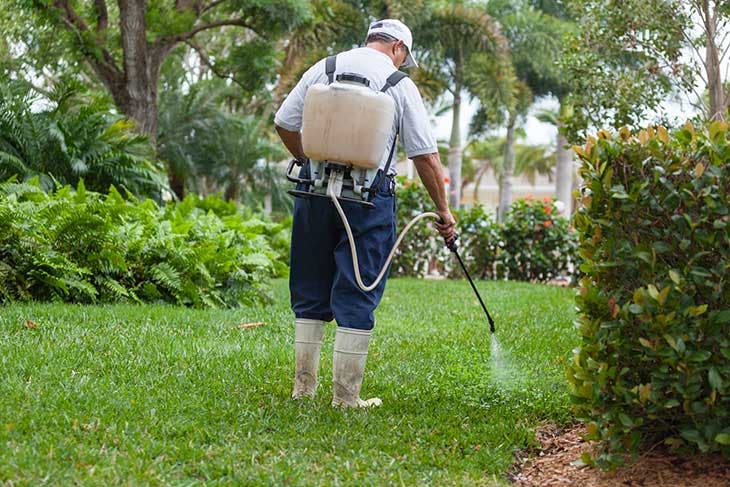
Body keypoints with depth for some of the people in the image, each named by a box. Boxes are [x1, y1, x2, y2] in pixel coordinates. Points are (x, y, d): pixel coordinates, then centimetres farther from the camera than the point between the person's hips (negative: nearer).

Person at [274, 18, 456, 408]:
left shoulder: (324, 67, 8)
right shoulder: (400, 84, 0)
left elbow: (284, 122, 8)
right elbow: (426, 157, 0)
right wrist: (443, 210, 9)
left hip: (315, 188, 3)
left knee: (311, 289, 13)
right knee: (357, 295, 1)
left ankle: (304, 385, 17)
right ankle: (346, 395, 2)